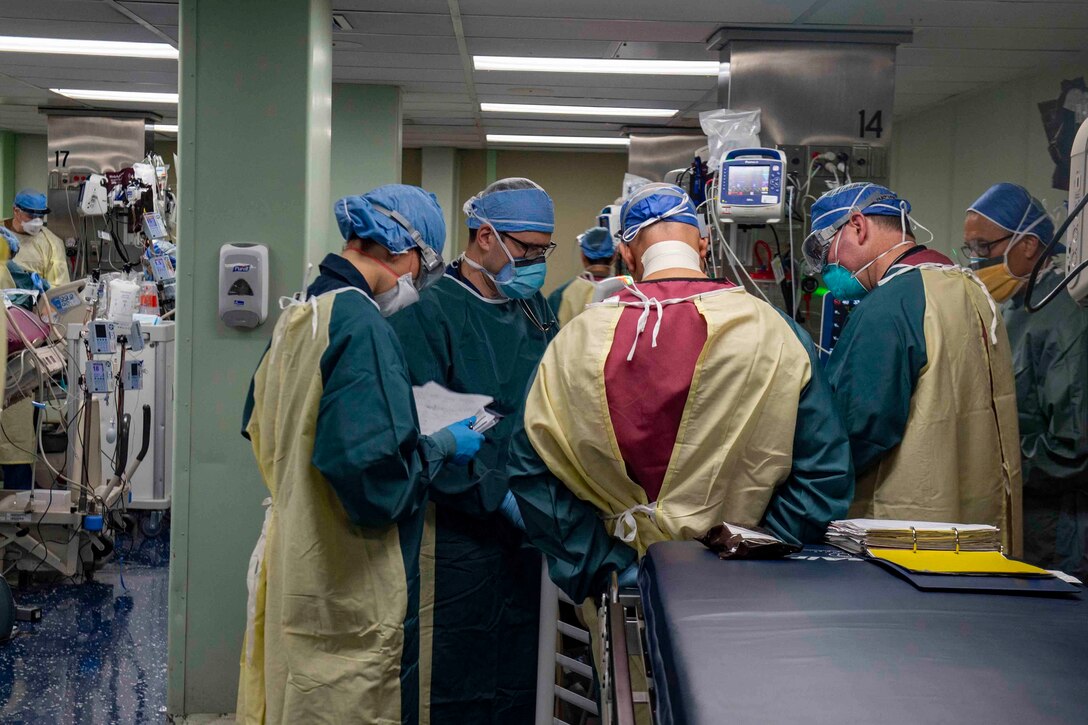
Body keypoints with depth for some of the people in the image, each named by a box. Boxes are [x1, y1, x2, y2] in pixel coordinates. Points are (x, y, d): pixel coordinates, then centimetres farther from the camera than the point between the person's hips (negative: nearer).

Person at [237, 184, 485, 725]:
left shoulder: (297, 316, 8)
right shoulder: (361, 325, -20)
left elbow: (259, 427, 22)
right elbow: (377, 476, -27)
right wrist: (443, 446, -10)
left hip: (293, 568, 9)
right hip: (349, 593, -9)